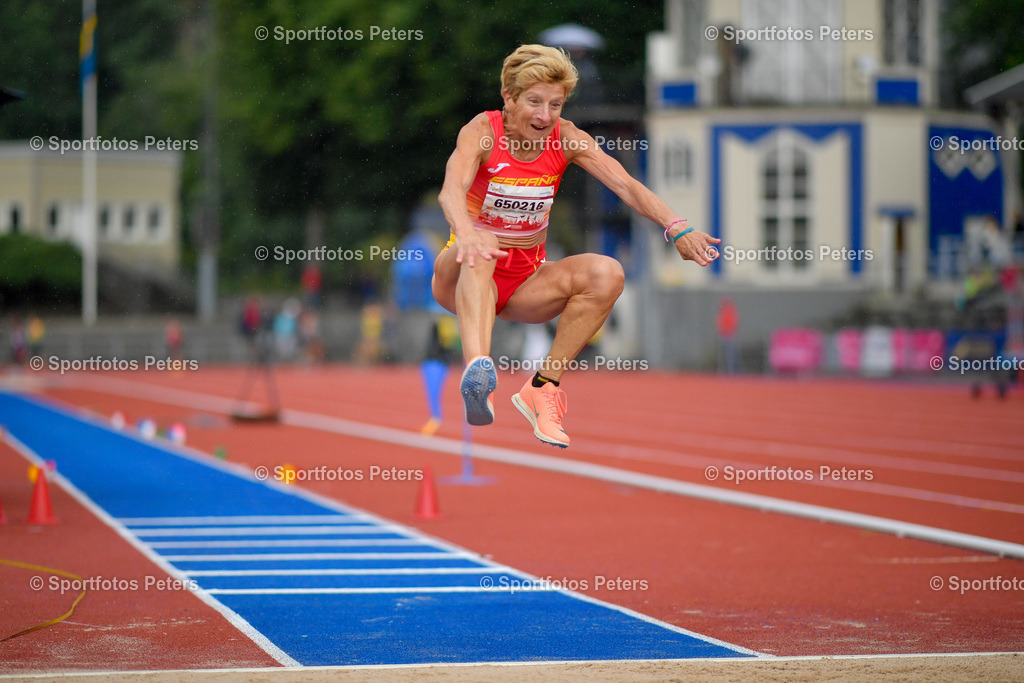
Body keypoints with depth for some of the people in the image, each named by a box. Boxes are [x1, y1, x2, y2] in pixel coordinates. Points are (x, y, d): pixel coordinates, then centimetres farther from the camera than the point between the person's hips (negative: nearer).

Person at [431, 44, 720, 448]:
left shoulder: (565, 138, -4)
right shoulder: (482, 131, -14)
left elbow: (625, 185, -16)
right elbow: (452, 190, -33)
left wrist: (676, 228, -34)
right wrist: (465, 230, -57)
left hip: (526, 282, 4)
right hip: (461, 279, -4)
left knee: (606, 274, -23)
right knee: (481, 247, -39)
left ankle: (543, 388, -18)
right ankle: (477, 370, -62)